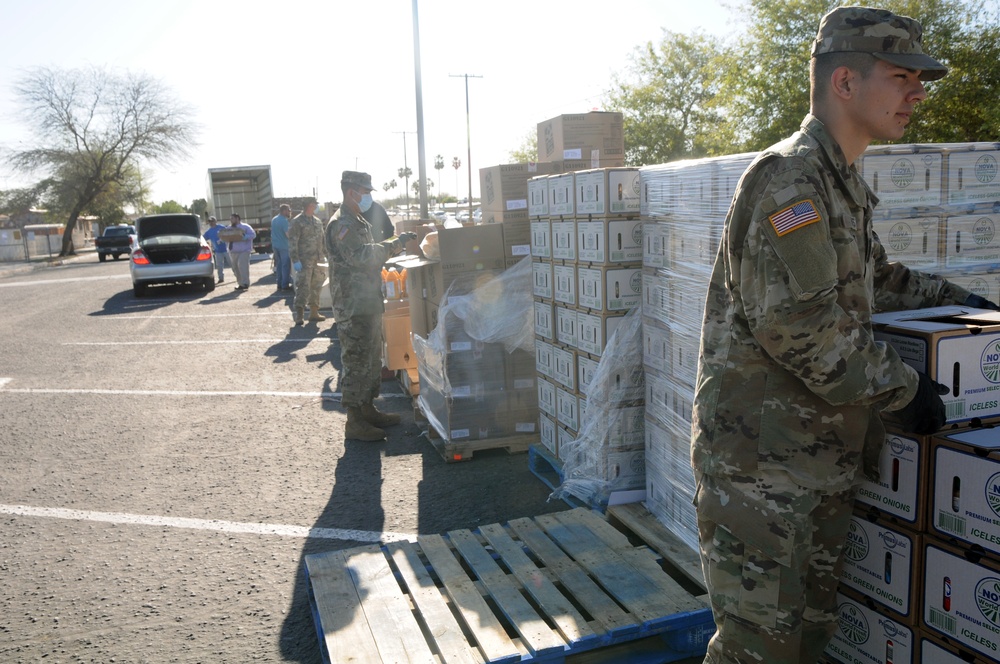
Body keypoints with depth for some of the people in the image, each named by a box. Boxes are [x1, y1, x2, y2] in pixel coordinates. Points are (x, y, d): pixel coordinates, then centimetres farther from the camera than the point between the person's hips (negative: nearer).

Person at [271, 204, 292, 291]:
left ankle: (279, 284, 16)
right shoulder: (284, 220, -16)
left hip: (275, 245, 8)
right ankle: (285, 285, -1)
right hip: (284, 246, -8)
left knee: (279, 265, 14)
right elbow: (288, 234, -20)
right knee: (286, 266, -2)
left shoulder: (274, 219, 12)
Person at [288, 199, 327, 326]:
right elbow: (292, 242, -11)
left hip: (317, 260, 7)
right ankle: (298, 313, -5)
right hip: (304, 261, -7)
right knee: (303, 286, -10)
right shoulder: (297, 222, -6)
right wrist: (295, 260, -17)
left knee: (316, 286, 11)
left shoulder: (318, 221, 15)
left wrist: (323, 257, 16)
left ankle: (314, 312, 20)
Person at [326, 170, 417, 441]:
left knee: (372, 359, 17)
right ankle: (355, 423, 1)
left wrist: (392, 246, 10)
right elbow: (362, 256, -28)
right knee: (356, 362, -6)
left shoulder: (359, 223, 18)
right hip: (353, 306, -10)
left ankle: (368, 410, 28)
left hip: (369, 304, 11)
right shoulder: (341, 225, -15)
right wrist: (395, 243, -23)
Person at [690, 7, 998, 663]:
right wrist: (902, 387, -13)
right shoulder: (790, 178, -15)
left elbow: (875, 278, 34)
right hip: (761, 458, -10)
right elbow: (798, 325, -23)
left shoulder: (844, 184, 18)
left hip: (823, 456, 10)